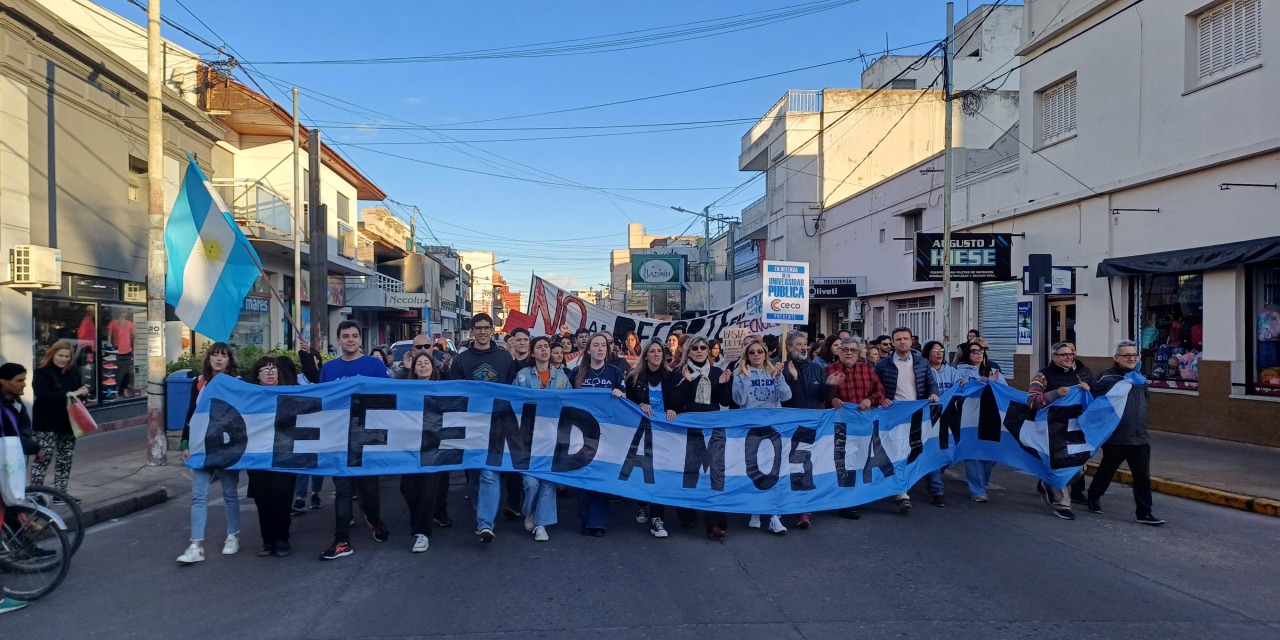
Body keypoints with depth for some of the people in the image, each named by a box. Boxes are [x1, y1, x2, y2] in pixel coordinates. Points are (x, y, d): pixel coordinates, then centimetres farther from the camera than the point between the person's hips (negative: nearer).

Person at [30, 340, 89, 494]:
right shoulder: (43, 371, -12)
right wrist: (68, 394, -31)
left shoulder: (74, 370, 7)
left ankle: (60, 493, 20)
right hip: (47, 422, -6)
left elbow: (77, 390, 18)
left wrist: (83, 391, -5)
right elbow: (42, 395, -25)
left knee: (66, 458, 11)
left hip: (68, 420, 6)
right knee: (43, 457, -7)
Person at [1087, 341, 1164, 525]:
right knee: (1106, 471, 12)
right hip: (1115, 438, -5)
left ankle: (1144, 513, 10)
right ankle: (1093, 497, 35)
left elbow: (1147, 400, 25)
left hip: (1140, 438, 5)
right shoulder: (1106, 378, -11)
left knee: (1143, 477, 3)